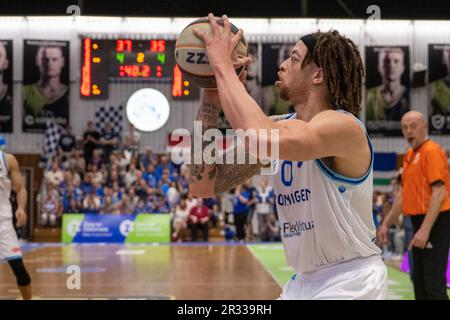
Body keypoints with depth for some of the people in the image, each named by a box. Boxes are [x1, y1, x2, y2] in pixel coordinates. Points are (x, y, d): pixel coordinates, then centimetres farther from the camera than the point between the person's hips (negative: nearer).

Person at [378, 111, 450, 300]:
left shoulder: (432, 151, -12)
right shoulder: (409, 155, 15)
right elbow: (404, 194, 22)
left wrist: (425, 229, -26)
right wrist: (386, 224, 19)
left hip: (435, 222, -9)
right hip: (420, 222, 9)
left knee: (433, 283, -12)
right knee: (419, 282, 13)